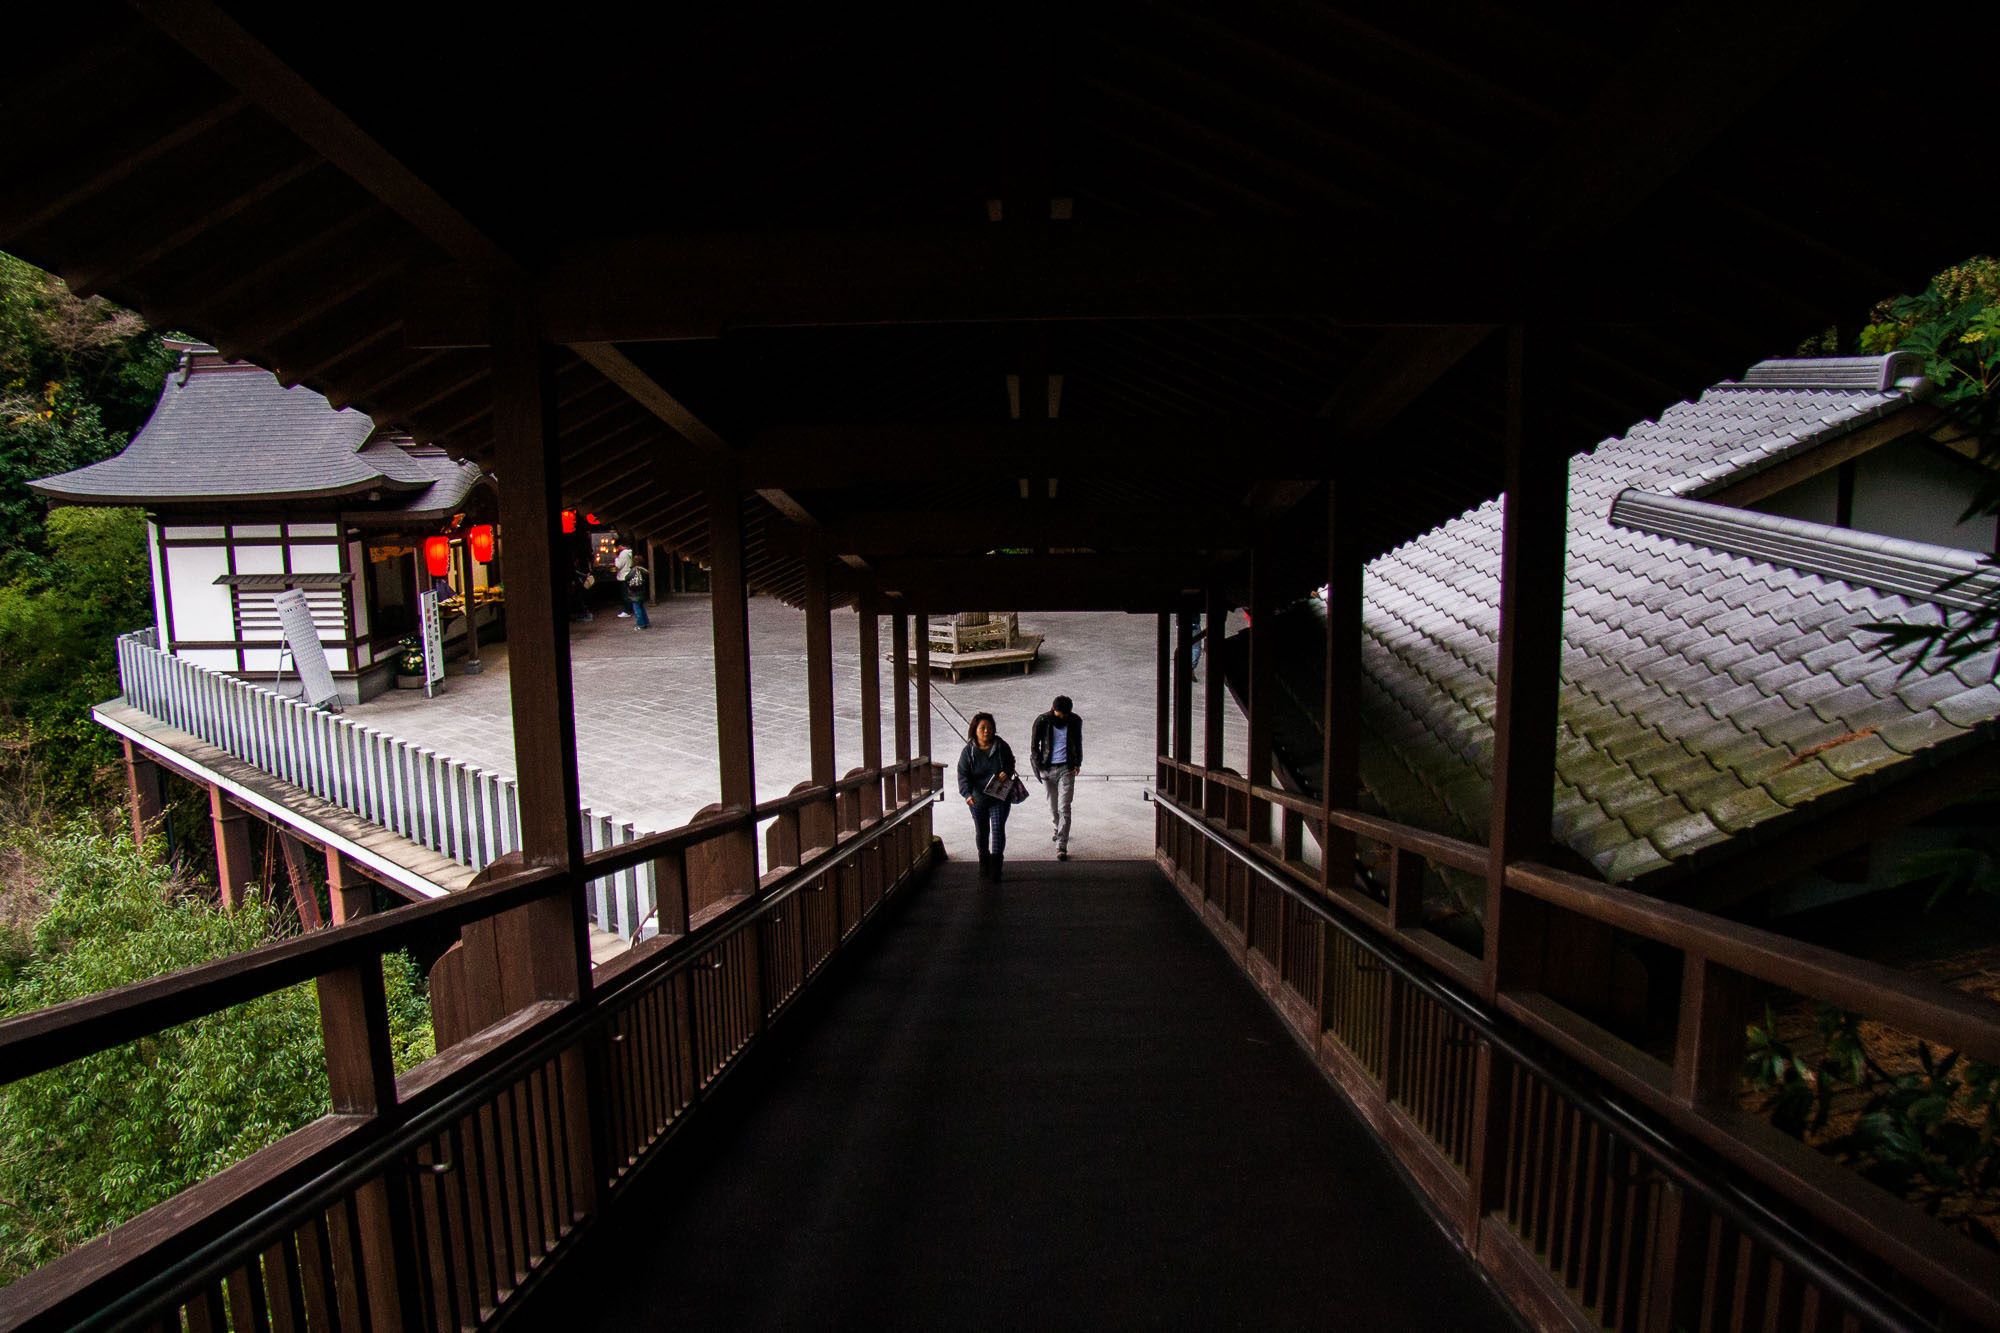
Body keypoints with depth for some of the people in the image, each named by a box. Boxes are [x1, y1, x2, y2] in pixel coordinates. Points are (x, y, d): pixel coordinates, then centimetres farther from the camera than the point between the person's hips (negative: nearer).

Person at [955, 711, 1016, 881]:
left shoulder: (1002, 747, -6)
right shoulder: (968, 751, -10)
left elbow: (1011, 763, 9)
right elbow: (963, 776, -13)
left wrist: (1007, 772, -15)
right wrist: (967, 794, -29)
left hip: (999, 798, -1)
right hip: (977, 799, 1)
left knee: (998, 829, -7)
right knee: (981, 831, 14)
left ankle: (995, 867, -2)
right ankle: (984, 863, 32)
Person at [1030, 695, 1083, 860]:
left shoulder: (1075, 721, -1)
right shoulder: (1042, 721, -7)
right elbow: (1034, 745, 2)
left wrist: (1077, 763, 7)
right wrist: (1038, 766, -3)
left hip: (1066, 769, -1)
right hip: (1048, 769, 1)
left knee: (1064, 808, -9)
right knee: (1053, 806, 15)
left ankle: (1061, 847, -9)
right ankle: (1059, 828, 43)